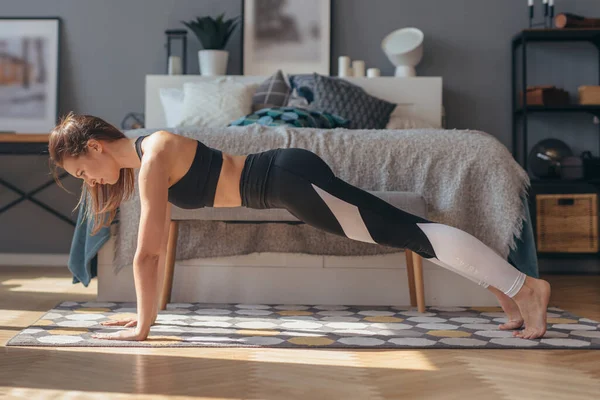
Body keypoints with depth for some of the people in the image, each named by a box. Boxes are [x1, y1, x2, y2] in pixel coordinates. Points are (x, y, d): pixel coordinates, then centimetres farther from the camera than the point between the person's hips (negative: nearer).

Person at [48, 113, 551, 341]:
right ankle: (501, 283, 18)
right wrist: (148, 311, 20)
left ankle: (523, 286, -5)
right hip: (285, 181, 9)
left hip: (290, 178, -9)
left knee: (408, 232, -9)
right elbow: (160, 246, 19)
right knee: (405, 232, 10)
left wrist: (143, 327, -10)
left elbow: (146, 254, -17)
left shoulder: (154, 156, -16)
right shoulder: (140, 161, 13)